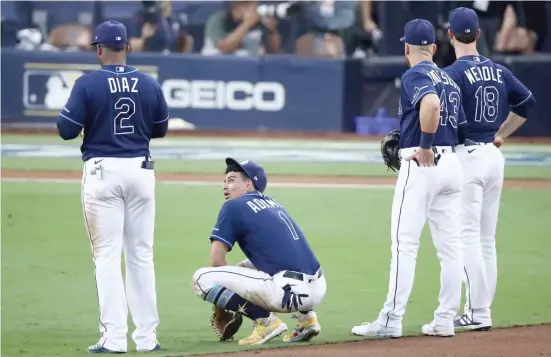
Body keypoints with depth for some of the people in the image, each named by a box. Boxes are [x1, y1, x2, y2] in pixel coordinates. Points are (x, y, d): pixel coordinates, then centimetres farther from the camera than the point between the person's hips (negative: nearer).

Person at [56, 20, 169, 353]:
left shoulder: (87, 84, -10)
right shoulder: (150, 84, 1)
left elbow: (67, 130, -9)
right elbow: (160, 129, 12)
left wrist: (67, 110, 11)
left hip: (102, 172, -3)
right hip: (141, 171, 3)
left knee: (107, 255, -1)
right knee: (141, 255, 10)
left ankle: (114, 338, -6)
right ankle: (147, 337, 11)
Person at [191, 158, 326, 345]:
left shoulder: (233, 206, 4)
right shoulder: (274, 204, 25)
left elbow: (216, 261, 1)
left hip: (287, 292, -8)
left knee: (202, 279, -3)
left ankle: (266, 321, -6)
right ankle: (306, 317, 21)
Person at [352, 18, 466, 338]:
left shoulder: (415, 75, -7)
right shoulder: (449, 80, 17)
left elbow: (430, 102, -28)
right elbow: (459, 126, 17)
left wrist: (425, 146, -20)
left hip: (422, 164, -8)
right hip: (452, 163, 8)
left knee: (405, 244, -7)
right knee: (450, 245, 8)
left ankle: (391, 321, -9)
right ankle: (445, 320, 10)